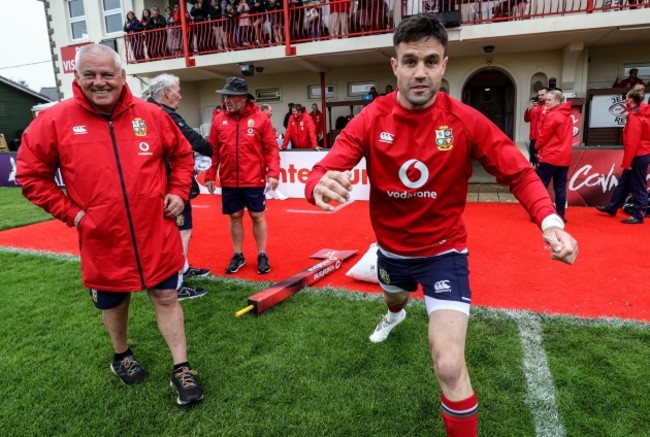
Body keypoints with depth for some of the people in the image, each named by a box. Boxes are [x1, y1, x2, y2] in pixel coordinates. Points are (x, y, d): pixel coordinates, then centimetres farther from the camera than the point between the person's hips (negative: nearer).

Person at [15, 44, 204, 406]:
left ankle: (181, 369, 22)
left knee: (166, 297, 7)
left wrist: (178, 192, 1)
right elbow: (31, 174, 2)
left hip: (156, 233, 0)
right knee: (114, 302, 20)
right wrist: (70, 212, -5)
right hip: (102, 239, 0)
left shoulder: (151, 115, -2)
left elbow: (183, 154, 11)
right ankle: (121, 356, 47)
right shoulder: (55, 120, -7)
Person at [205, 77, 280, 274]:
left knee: (257, 217, 7)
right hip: (229, 182, 3)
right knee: (235, 217, 11)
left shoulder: (261, 118, -4)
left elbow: (271, 148, -5)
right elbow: (213, 151, 6)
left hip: (254, 181, -2)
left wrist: (273, 173, -14)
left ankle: (262, 256, 21)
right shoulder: (219, 120, 4)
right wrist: (210, 176, 3)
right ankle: (238, 255, 26)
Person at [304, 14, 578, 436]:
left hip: (444, 251, -3)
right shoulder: (371, 119, -15)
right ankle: (395, 316, 77)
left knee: (449, 366, -16)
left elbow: (520, 173, -12)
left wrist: (549, 219, -31)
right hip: (391, 248, 3)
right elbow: (324, 170, -21)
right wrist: (321, 185, -47)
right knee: (394, 298, 37)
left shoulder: (467, 120, -18)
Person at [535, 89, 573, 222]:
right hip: (564, 157, 8)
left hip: (550, 156, -8)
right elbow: (565, 136, 17)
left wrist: (537, 147, 6)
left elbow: (544, 135, -9)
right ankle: (560, 215, 10)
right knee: (560, 188, 8)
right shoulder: (568, 116, 14)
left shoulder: (552, 115, -11)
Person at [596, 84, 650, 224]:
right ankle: (612, 207, 28)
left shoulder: (634, 116, -19)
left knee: (638, 187, 0)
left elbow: (632, 141, -22)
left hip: (638, 156, -10)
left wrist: (626, 162, -18)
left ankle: (638, 215, 9)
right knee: (624, 183, 17)